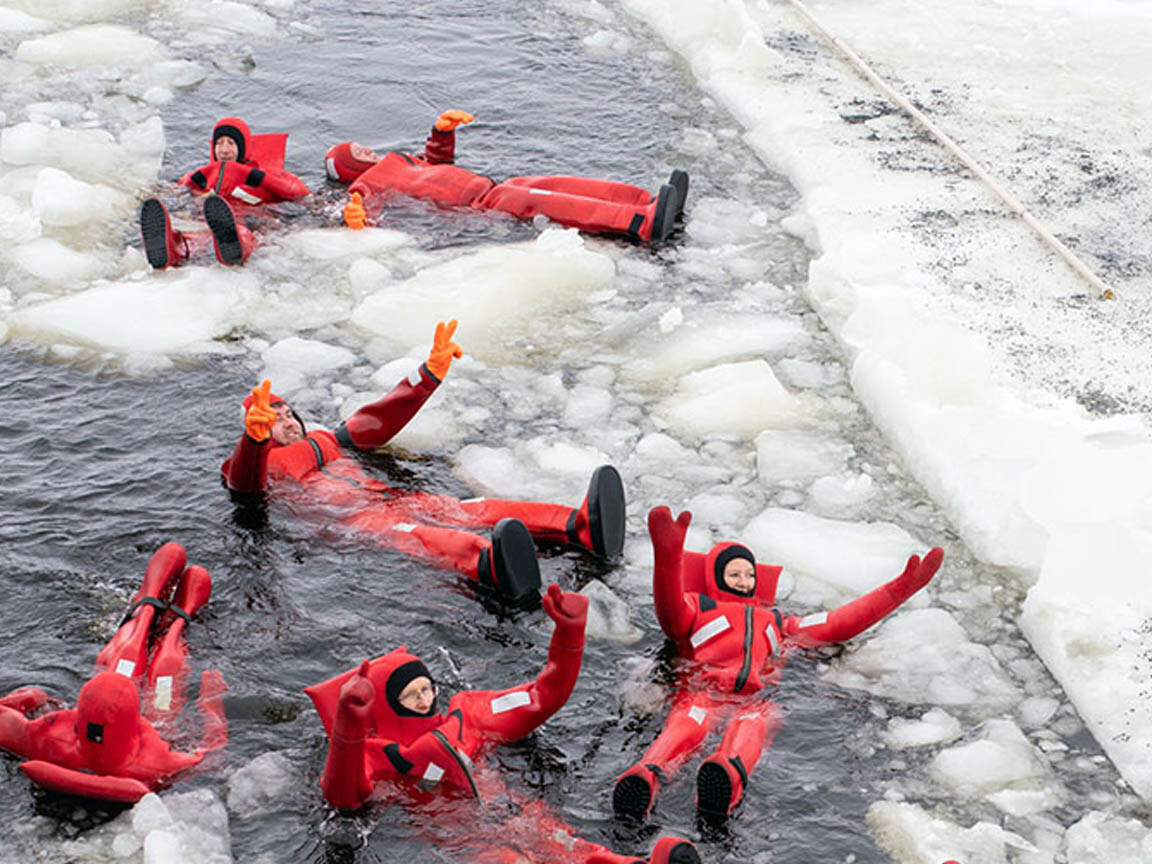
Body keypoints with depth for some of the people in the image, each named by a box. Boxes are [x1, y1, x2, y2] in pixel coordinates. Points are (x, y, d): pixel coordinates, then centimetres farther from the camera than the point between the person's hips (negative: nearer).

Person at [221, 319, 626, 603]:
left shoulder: (326, 441, 36)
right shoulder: (258, 462, 16)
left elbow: (381, 420, 36)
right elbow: (244, 484, -8)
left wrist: (432, 371, 29)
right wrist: (256, 433, -31)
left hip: (387, 496, 6)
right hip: (348, 518, -6)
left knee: (470, 509, -20)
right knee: (408, 534, -39)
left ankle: (581, 526, -44)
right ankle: (489, 564, -74)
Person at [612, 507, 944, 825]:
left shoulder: (774, 621, 42)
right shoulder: (698, 607, 29)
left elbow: (838, 624, 39)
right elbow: (671, 614, 4)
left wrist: (899, 589, 34)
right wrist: (668, 558, -18)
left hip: (755, 700, 2)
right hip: (702, 692, -1)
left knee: (749, 728, -39)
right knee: (689, 723, -40)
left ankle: (727, 777, -75)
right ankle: (646, 778, -72)